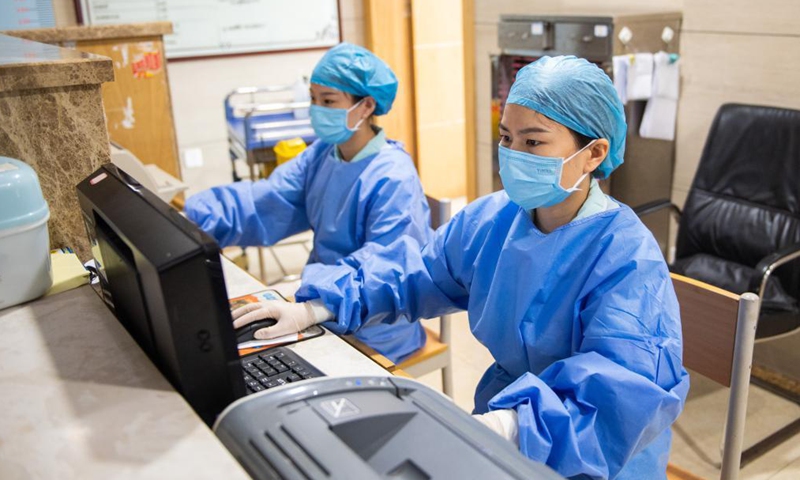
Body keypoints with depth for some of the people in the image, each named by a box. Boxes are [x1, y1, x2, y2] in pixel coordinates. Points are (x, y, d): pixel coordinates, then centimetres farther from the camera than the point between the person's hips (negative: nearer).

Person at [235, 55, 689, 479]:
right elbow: (416, 272, 9)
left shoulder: (628, 261, -21)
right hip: (506, 404, 5)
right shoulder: (491, 219, -2)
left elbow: (628, 388, -34)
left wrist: (511, 424, -49)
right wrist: (316, 307, 0)